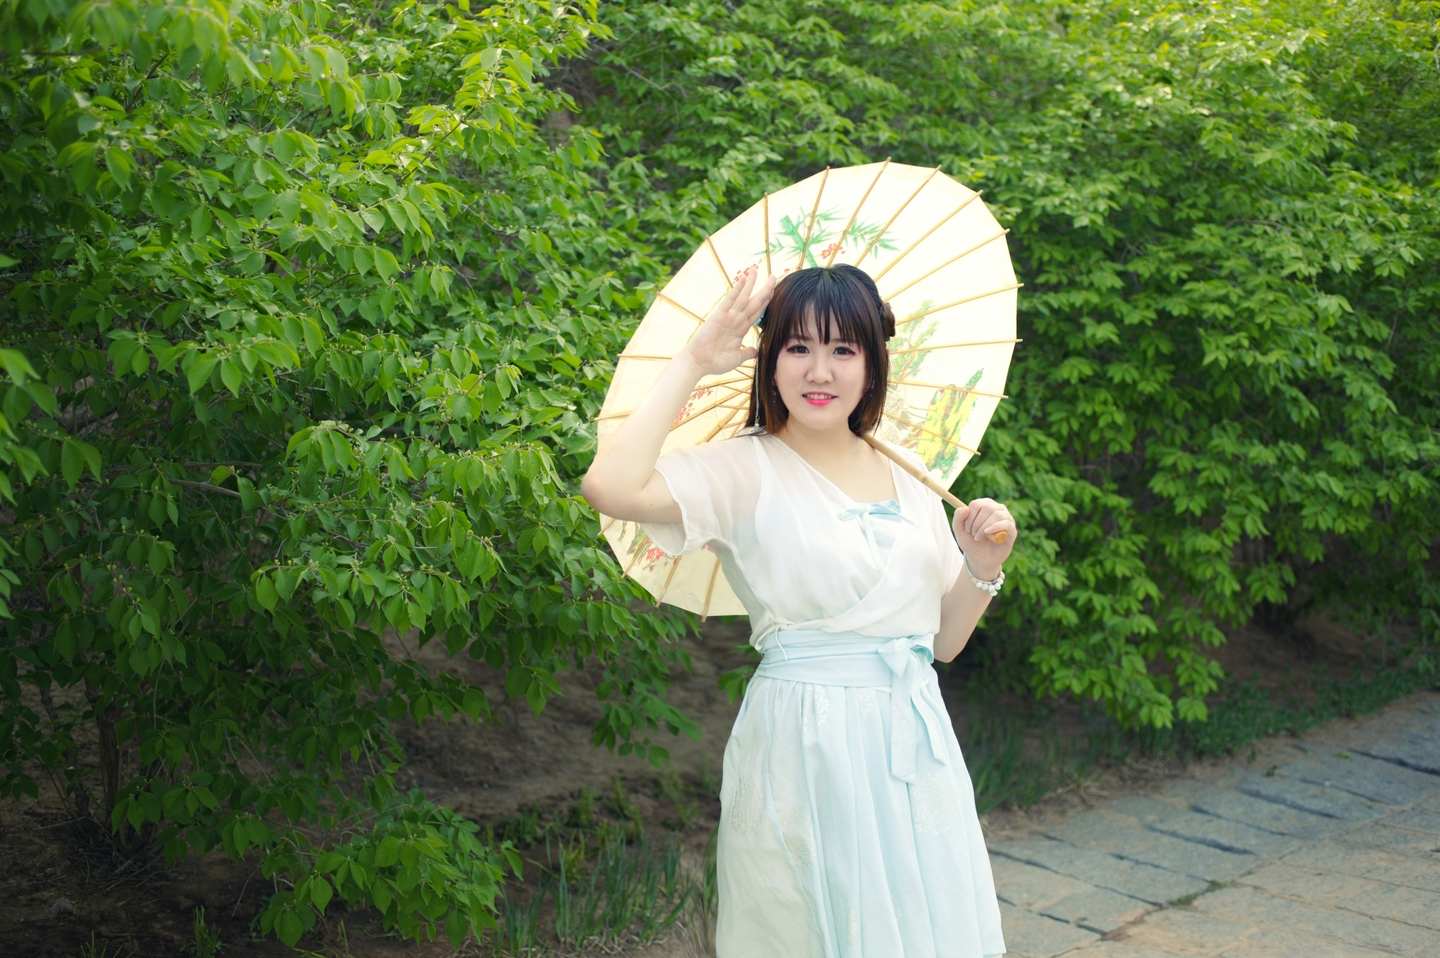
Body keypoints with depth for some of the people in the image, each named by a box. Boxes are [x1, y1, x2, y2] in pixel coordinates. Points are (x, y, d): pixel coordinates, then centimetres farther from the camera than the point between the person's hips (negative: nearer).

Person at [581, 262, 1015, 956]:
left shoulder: (909, 482, 10)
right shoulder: (744, 469, -7)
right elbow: (610, 487, -27)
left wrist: (982, 568, -4)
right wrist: (691, 365, -16)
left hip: (917, 743, 6)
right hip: (805, 748, -6)